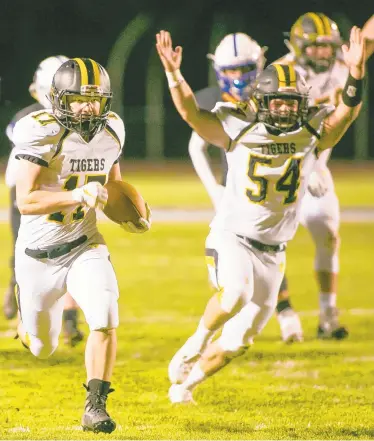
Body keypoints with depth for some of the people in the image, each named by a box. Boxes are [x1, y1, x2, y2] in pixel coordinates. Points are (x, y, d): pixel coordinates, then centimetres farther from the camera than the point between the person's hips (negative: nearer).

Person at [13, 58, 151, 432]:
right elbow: (24, 201, -30)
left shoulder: (111, 130, -4)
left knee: (105, 321, -22)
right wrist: (76, 196, -40)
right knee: (41, 349, 14)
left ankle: (95, 407, -10)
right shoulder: (42, 133, -23)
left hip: (84, 247, 3)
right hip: (38, 255, -3)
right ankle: (28, 322, 51)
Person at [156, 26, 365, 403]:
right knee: (236, 292, -35)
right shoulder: (239, 128, -10)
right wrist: (173, 74, -34)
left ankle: (185, 382, 31)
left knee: (237, 340, 8)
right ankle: (197, 342, -7)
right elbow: (192, 113, -18)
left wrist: (355, 73, -37)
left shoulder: (312, 134, -5)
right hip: (231, 236, -3)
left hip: (272, 250, 3)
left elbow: (346, 112, -20)